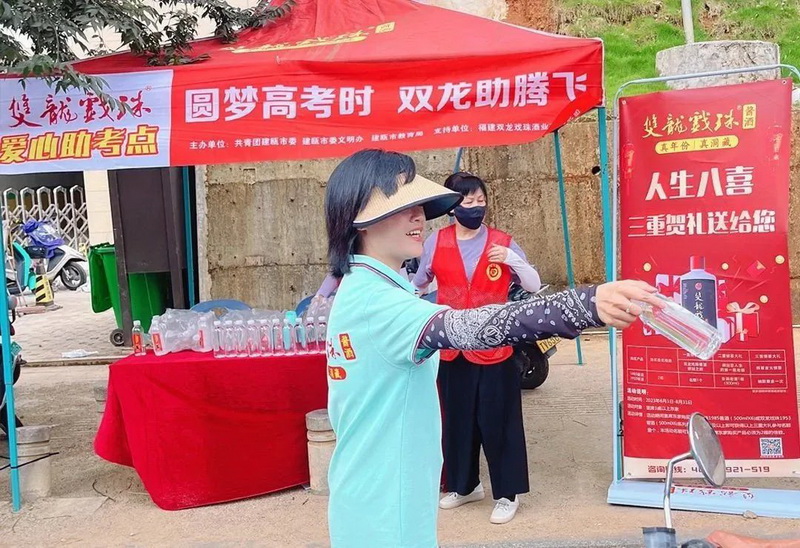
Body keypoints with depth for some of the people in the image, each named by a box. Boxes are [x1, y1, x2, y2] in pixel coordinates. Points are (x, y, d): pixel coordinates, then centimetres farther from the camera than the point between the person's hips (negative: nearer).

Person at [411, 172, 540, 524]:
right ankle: (464, 485, 32)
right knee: (456, 419, 14)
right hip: (451, 347, 2)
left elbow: (534, 286, -1)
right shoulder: (436, 242, 0)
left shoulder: (502, 242, -3)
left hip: (494, 348, -2)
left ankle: (508, 493, 19)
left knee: (498, 422, 3)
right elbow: (417, 285, 12)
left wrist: (512, 260, -17)